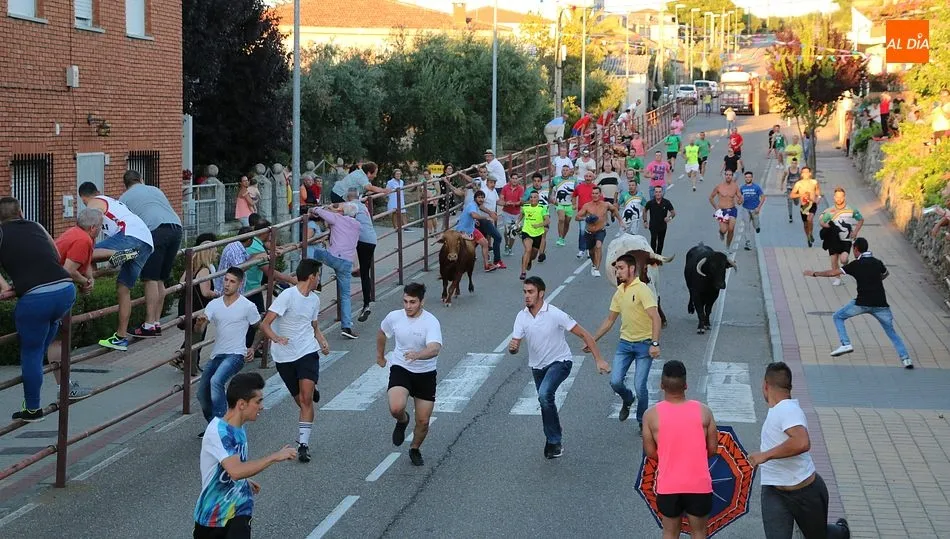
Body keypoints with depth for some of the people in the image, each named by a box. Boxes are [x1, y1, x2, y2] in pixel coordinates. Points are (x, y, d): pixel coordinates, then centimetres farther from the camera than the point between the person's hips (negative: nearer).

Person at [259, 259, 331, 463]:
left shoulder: (314, 299, 10)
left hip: (308, 353, 3)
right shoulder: (287, 296, -12)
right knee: (301, 401, 7)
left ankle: (303, 444, -13)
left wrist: (323, 342, 5)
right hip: (284, 356, -3)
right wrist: (276, 338, -36)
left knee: (306, 399, -15)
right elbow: (265, 324, -17)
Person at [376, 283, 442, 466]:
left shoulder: (431, 322, -20)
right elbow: (382, 333, 17)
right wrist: (380, 355, 27)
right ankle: (402, 421, 12)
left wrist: (417, 354, -56)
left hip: (425, 374, -1)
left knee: (423, 421, 4)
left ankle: (415, 450, 35)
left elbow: (435, 348, -37)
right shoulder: (394, 317, -7)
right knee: (396, 408, -26)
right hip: (400, 369, 1)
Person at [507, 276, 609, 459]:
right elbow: (515, 347, -8)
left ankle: (553, 442, -16)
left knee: (544, 394, -28)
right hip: (537, 366, 6)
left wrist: (599, 360, -20)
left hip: (560, 362, -6)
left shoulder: (555, 314, -22)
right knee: (546, 402, 14)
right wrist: (512, 346, -34)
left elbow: (584, 335, -17)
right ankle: (554, 443, 35)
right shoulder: (522, 316, -8)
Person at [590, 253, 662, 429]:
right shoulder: (619, 292, 9)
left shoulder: (642, 289, -14)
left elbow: (656, 318, -21)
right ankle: (627, 400, 29)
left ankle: (643, 421, 14)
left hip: (644, 344, -6)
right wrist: (592, 340, 17)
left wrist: (655, 344, -30)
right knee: (615, 382, -5)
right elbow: (610, 320, 19)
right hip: (625, 343, 6)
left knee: (640, 386, -7)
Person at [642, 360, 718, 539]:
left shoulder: (652, 415, -9)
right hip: (699, 484, 0)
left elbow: (650, 453, -2)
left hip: (668, 486, 0)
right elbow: (713, 449, -1)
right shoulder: (703, 411, -7)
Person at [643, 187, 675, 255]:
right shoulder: (650, 203, -9)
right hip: (653, 226, -2)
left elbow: (673, 212, -1)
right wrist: (645, 221, 6)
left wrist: (669, 217, -21)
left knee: (661, 242, 11)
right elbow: (645, 210, 10)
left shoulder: (666, 203, -8)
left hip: (663, 226, 2)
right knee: (653, 240, -17)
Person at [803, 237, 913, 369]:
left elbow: (833, 273, 3)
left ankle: (845, 344, -1)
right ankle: (905, 359, 1)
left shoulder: (856, 264, 0)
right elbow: (886, 274, 34)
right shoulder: (877, 262, 11)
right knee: (891, 332, 14)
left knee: (838, 317, 16)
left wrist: (814, 274, 15)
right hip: (880, 304, 3)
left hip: (862, 303, -3)